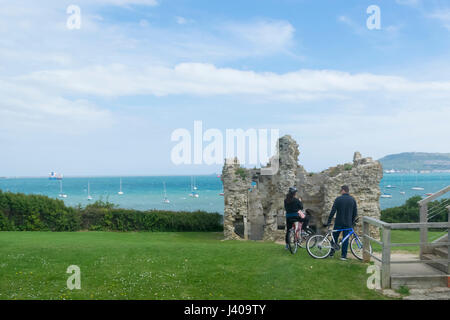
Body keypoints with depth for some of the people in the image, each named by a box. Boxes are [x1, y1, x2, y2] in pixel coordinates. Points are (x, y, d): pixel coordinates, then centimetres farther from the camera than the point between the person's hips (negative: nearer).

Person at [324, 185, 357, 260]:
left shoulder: (338, 199, -7)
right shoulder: (352, 200, 2)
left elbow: (333, 211, -10)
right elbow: (355, 213, 5)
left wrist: (329, 221, -6)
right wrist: (352, 222, 16)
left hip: (338, 222, -2)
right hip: (348, 223, 2)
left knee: (335, 237, 13)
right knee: (346, 239, 5)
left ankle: (331, 252, 18)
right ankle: (343, 255, 6)